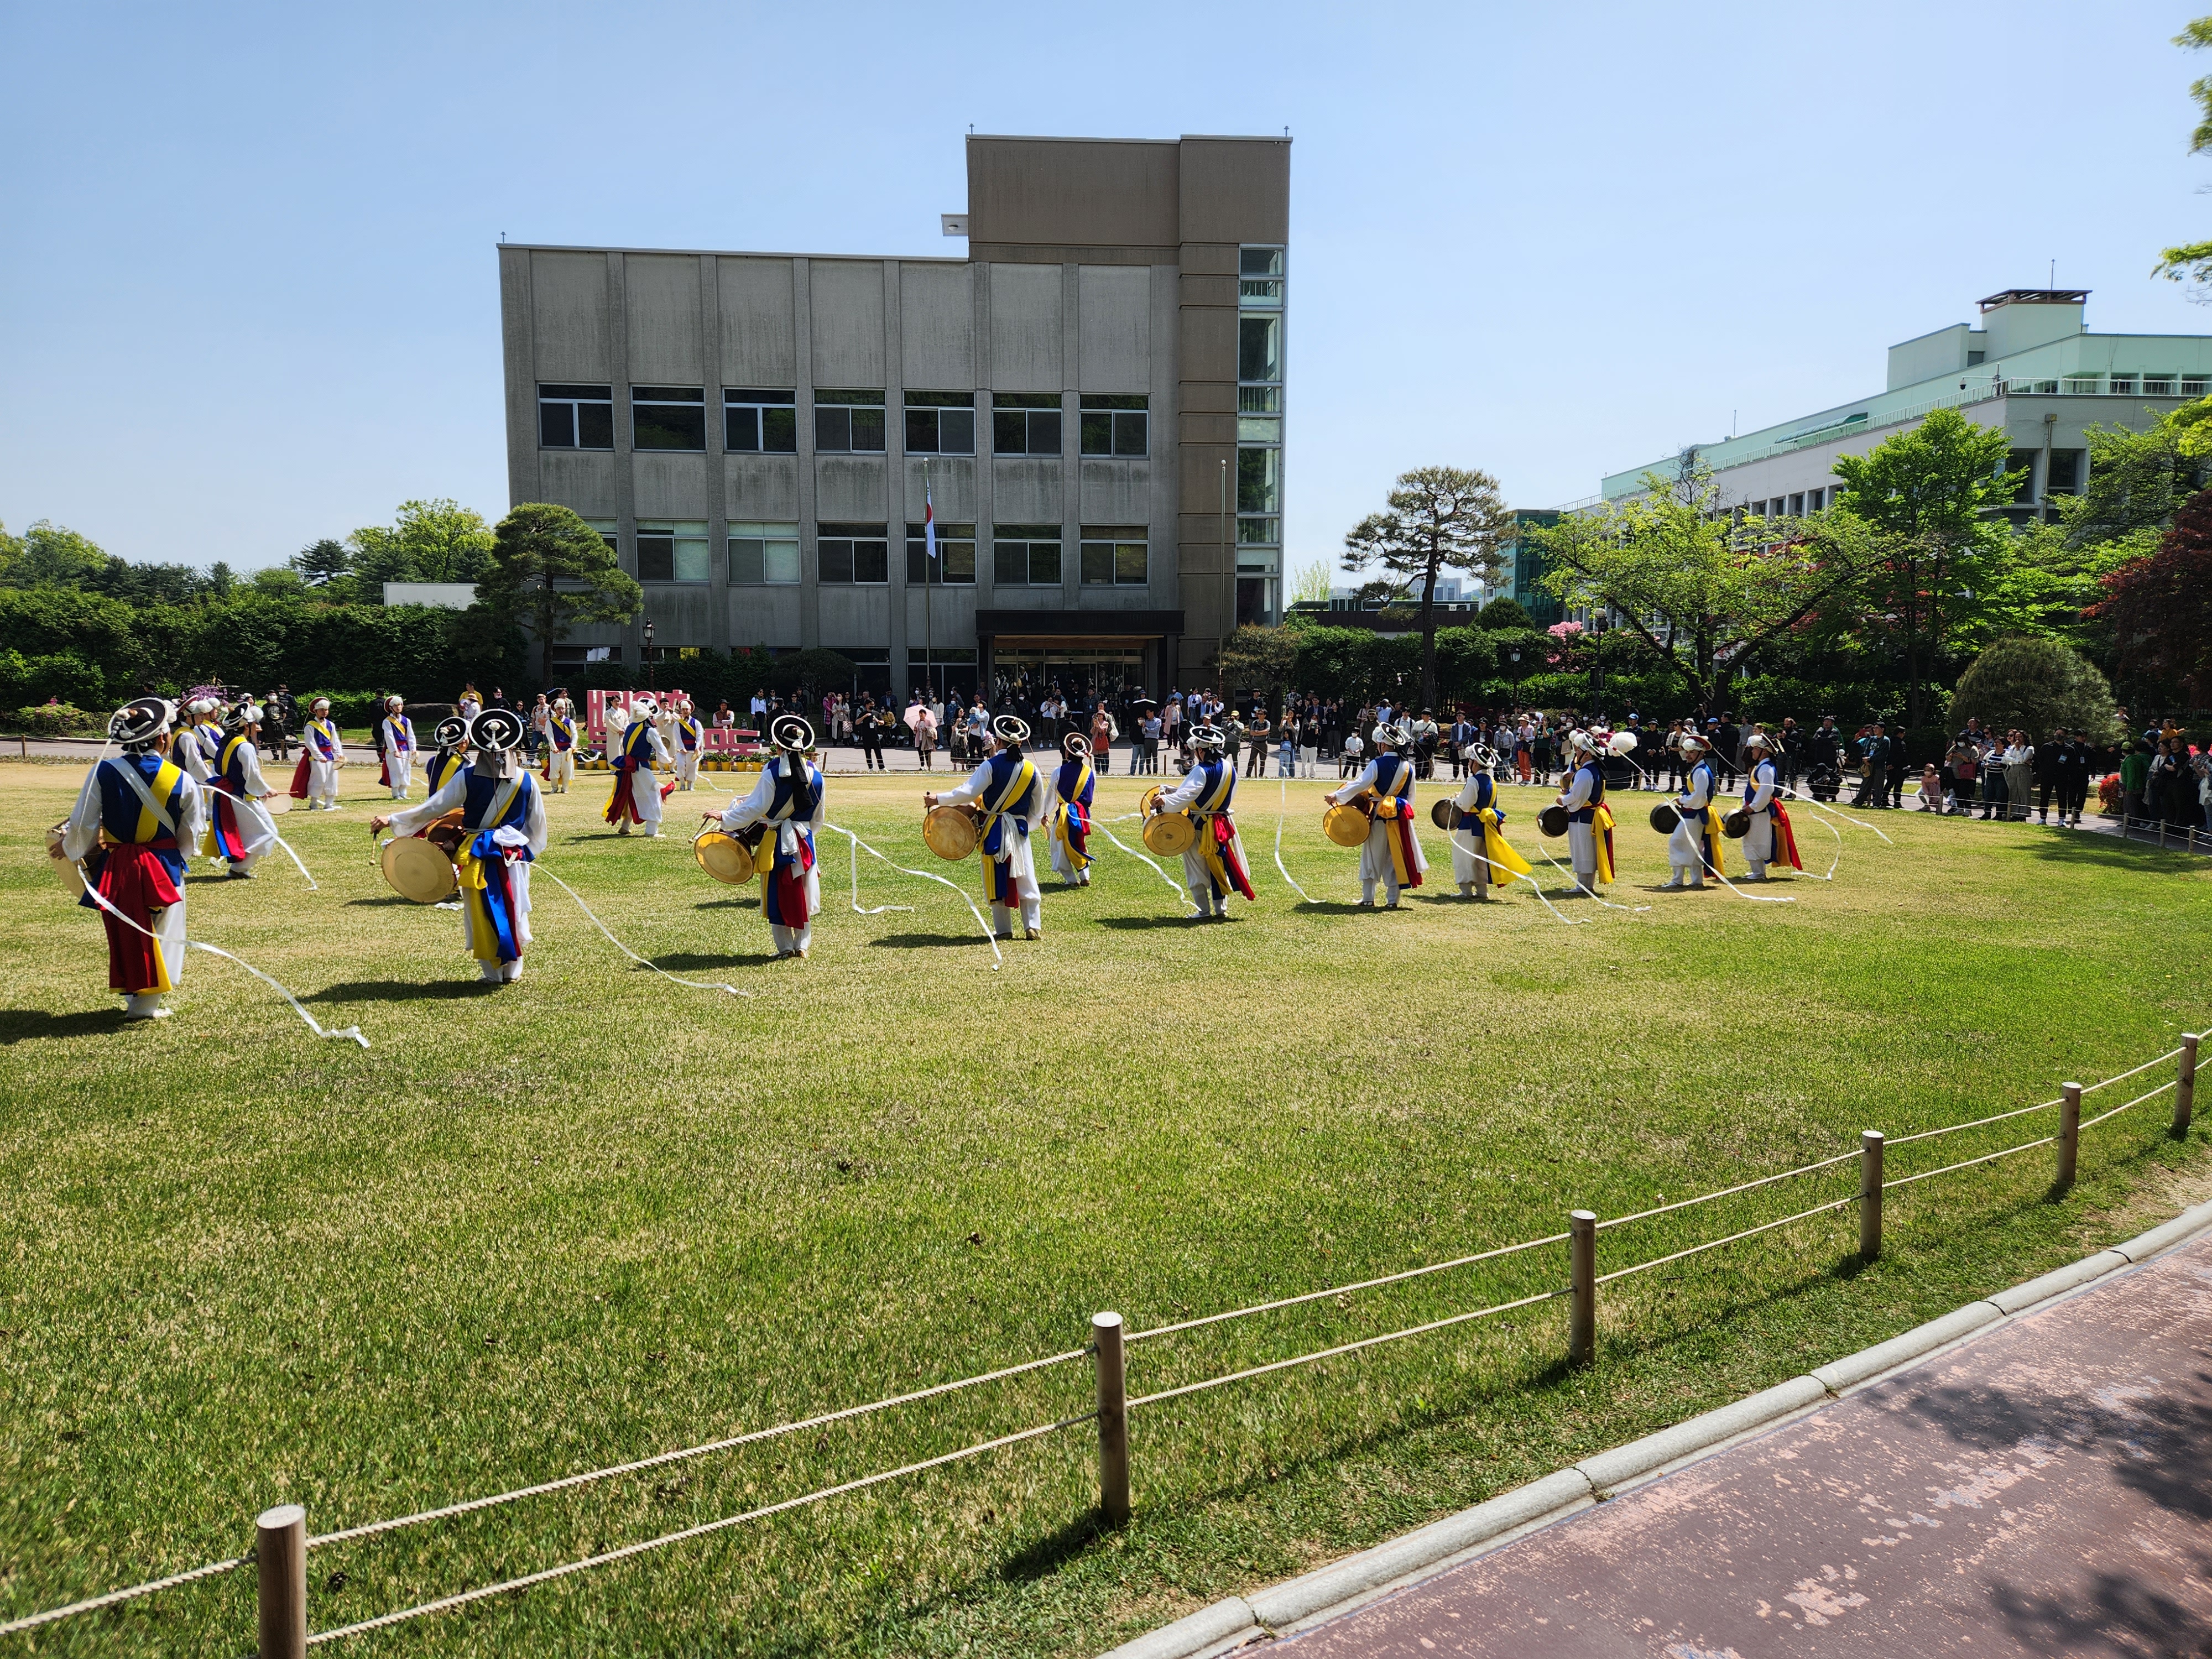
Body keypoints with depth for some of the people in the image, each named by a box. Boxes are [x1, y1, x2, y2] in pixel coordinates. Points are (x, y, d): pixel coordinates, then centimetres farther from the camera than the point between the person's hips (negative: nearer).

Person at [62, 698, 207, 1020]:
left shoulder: (103, 772, -8)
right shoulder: (182, 780, -8)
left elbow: (83, 827, -5)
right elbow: (188, 838, 1)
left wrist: (69, 849, 17)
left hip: (115, 869, 1)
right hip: (164, 869, -1)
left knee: (124, 932, 16)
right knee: (160, 933, 10)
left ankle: (135, 994, 22)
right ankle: (146, 1002, 12)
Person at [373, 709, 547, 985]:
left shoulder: (467, 777, -11)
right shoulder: (526, 780, -5)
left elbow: (432, 809, -10)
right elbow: (537, 826, 4)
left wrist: (391, 820, -3)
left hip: (477, 856, -1)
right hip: (513, 855, 1)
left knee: (482, 913, 10)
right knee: (513, 910, 13)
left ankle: (492, 973, 15)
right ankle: (513, 970, 18)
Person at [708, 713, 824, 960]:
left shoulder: (773, 771, -13)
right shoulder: (816, 773, 2)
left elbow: (755, 807, -13)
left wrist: (724, 817, -6)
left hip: (778, 841, -4)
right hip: (805, 840, 4)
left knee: (778, 893, 7)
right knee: (802, 893, 13)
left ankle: (785, 948, 10)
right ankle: (802, 946, 17)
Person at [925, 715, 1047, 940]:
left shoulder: (991, 765, -10)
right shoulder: (1031, 769, 5)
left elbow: (968, 792, -18)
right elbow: (1038, 809, 11)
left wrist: (938, 800, -10)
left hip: (994, 830, -3)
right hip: (1020, 830, 3)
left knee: (997, 879, 5)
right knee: (1026, 879, 9)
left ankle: (1004, 929, 8)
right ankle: (1033, 927, 5)